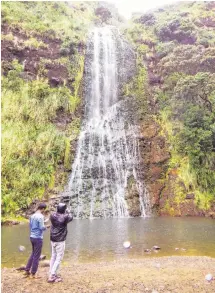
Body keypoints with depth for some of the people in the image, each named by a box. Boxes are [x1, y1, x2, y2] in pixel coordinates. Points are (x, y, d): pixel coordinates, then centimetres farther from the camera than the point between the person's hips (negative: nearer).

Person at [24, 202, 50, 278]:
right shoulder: (40, 216, -16)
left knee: (33, 254, 21)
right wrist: (46, 226, 1)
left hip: (32, 237, 8)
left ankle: (27, 270, 26)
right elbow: (42, 227, -19)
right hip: (38, 238, -8)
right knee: (36, 256, 3)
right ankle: (33, 273, 12)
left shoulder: (32, 216, 8)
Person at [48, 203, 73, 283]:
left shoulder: (52, 215, -5)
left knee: (53, 257, 17)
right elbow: (71, 217, 4)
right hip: (60, 241, -6)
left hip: (52, 240, 6)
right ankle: (52, 276, 1)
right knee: (59, 258, 2)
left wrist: (58, 210, 17)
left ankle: (52, 274, 26)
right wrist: (67, 212, 16)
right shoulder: (65, 217, -17)